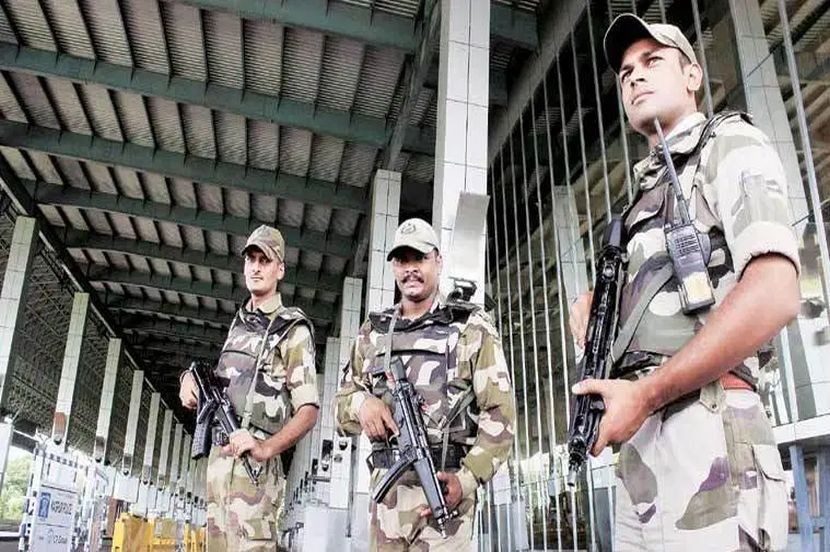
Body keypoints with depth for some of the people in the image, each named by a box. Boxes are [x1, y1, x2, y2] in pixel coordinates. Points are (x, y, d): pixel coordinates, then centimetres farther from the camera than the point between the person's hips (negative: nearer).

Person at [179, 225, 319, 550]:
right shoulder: (239, 322, 17)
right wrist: (190, 377, 8)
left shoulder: (292, 329, -6)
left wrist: (266, 448, -26)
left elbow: (309, 410, -11)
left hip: (254, 463, -7)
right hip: (218, 456, 8)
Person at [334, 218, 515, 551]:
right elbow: (341, 402, 17)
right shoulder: (373, 332, 13)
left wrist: (467, 479, -16)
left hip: (443, 486, -4)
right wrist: (361, 403, -7)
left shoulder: (471, 327, 1)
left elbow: (499, 414, -4)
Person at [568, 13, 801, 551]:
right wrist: (594, 300, 13)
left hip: (706, 437, -8)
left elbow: (775, 295, -15)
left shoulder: (731, 144, 2)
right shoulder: (650, 187, 24)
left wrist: (644, 394, -14)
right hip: (642, 445, 8)